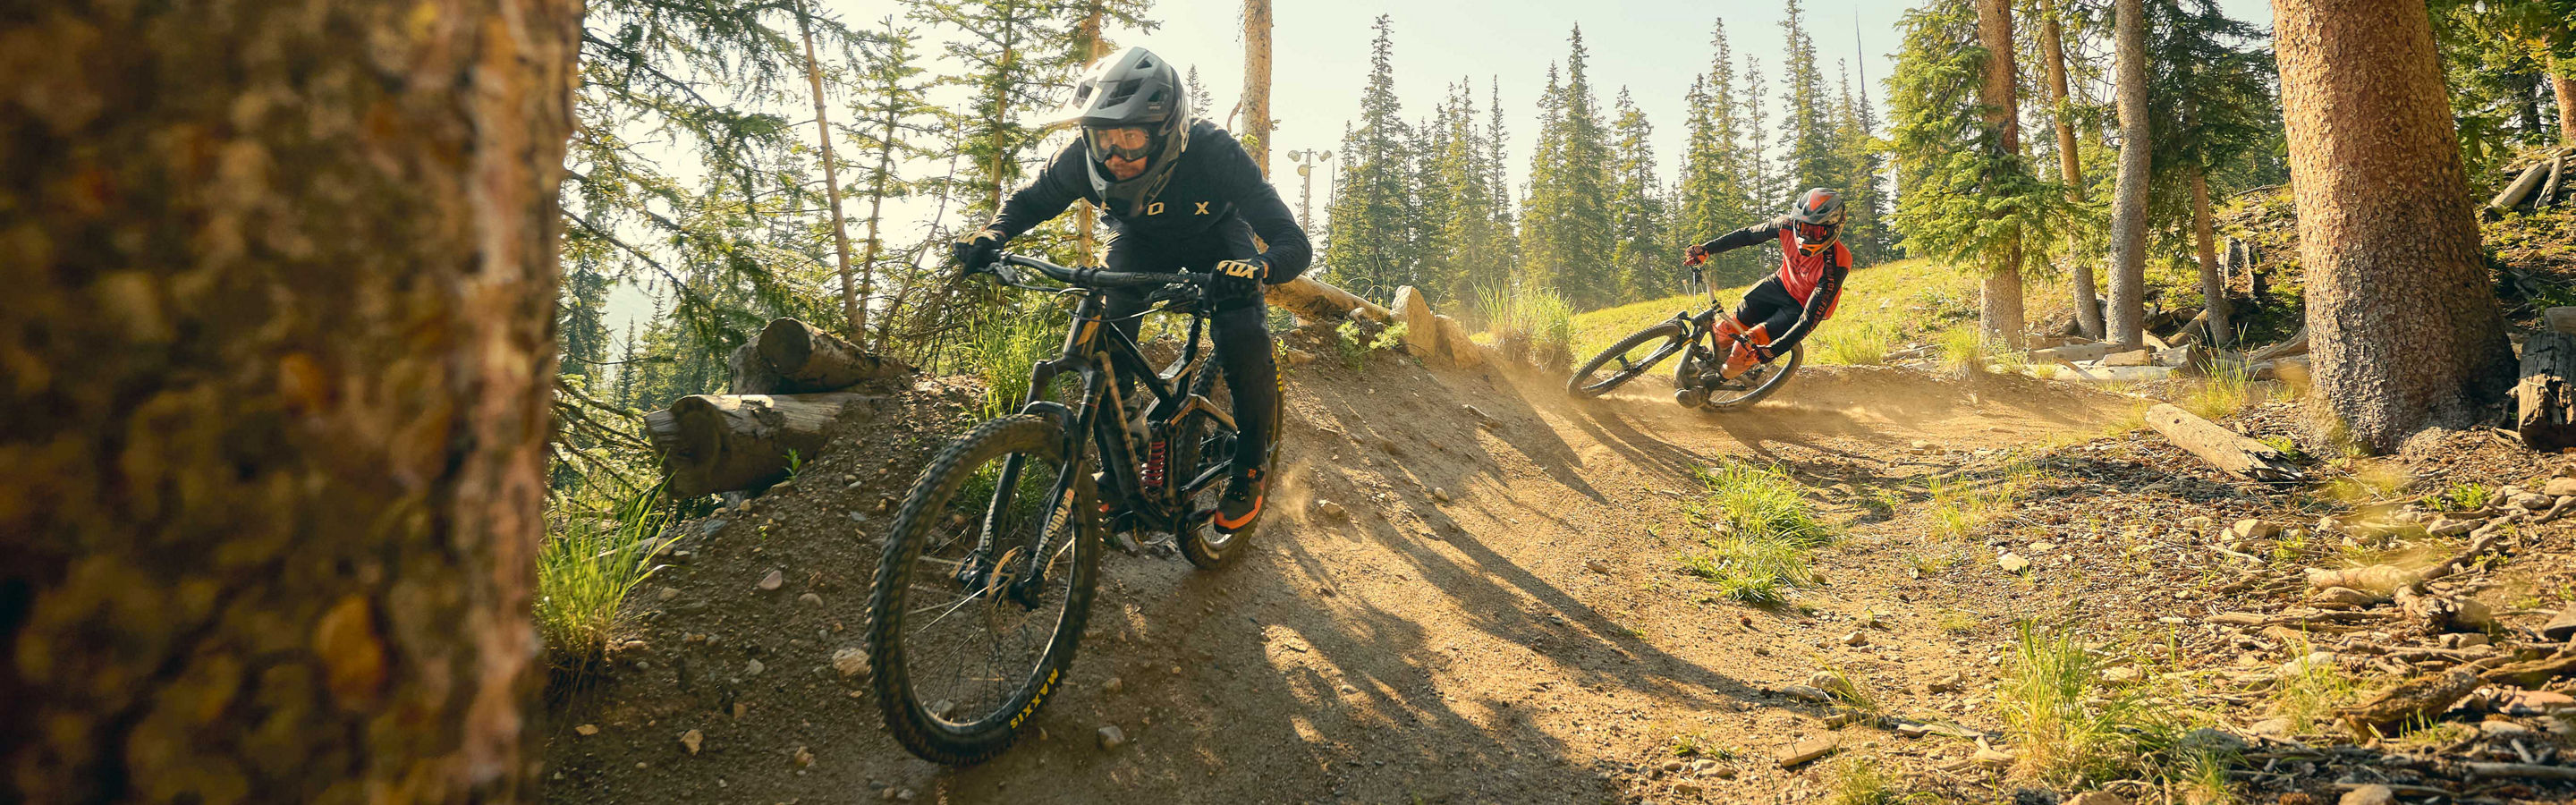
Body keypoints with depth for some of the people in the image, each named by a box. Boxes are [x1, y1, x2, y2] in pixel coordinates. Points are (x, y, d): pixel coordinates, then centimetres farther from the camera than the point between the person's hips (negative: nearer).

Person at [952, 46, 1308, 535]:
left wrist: (1258, 268, -65)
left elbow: (1293, 243, -42)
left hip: (1215, 239, -3)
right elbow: (1029, 203, -9)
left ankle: (1250, 469, -1)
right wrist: (990, 238, -31)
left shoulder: (1212, 153, -40)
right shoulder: (1085, 161, -31)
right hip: (1140, 238, 3)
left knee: (1244, 342, -24)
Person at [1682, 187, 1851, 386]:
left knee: (1747, 346, -19)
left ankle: (1718, 380, 11)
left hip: (1802, 307, -5)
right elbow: (1748, 235, -6)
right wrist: (1706, 249, -11)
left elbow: (1810, 320, -34)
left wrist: (1772, 351, -41)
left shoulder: (1835, 266, -36)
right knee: (1726, 330, -3)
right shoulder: (1788, 225, -24)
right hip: (1781, 285, 5)